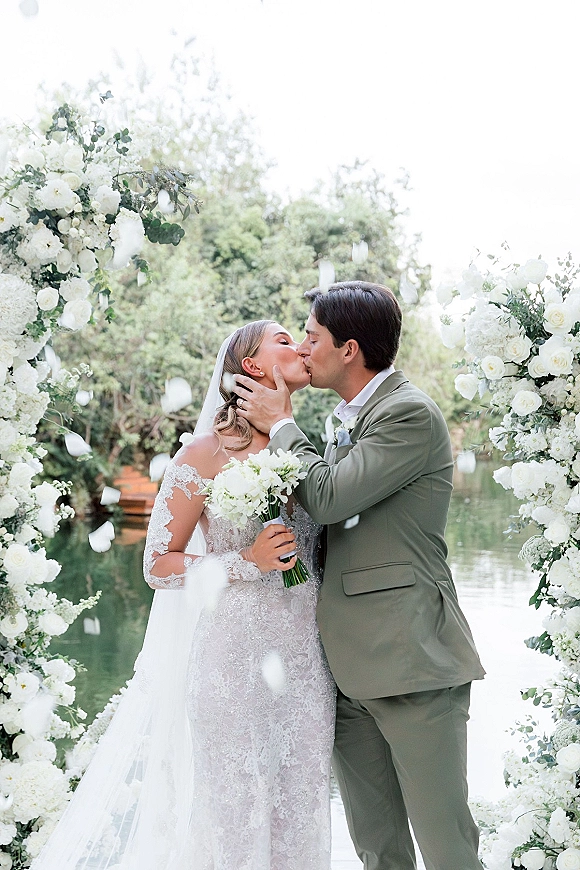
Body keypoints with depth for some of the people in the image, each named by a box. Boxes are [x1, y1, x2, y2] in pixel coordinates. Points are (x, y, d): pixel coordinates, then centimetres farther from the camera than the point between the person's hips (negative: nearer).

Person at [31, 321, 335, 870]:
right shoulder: (207, 454, -6)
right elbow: (159, 564, -6)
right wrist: (248, 563, -16)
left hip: (304, 660, 5)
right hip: (233, 657, -5)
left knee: (298, 813, 9)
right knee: (233, 814, 1)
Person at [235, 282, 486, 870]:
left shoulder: (409, 413, -11)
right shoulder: (352, 417, 18)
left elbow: (328, 497, -17)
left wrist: (281, 425, -3)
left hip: (410, 660, -8)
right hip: (350, 667, 8)